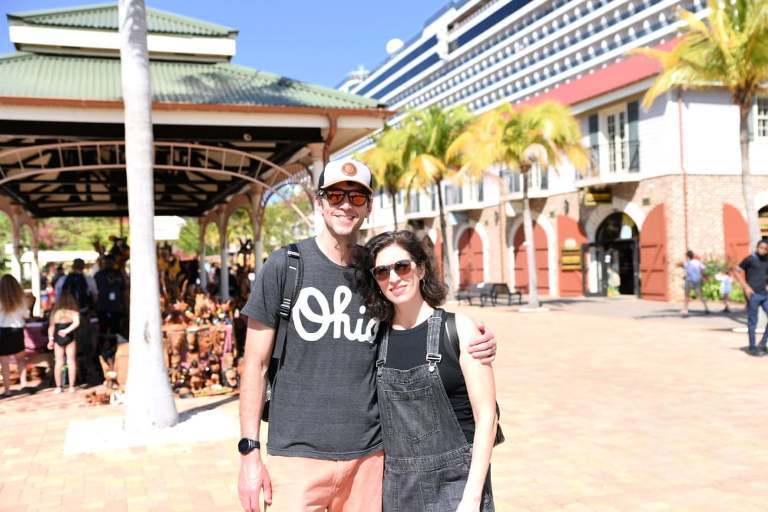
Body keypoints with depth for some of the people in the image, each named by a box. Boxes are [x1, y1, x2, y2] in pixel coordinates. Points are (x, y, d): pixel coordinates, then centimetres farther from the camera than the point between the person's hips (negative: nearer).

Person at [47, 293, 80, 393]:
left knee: (59, 362, 8)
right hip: (69, 337, -2)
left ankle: (58, 387, 9)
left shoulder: (55, 312, 10)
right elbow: (76, 323, -15)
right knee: (71, 362, 4)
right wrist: (67, 330, -22)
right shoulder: (74, 311, 3)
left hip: (57, 338, 2)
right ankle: (71, 387, 4)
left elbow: (51, 326, 6)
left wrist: (51, 340, 7)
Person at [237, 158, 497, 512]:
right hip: (298, 456, -3)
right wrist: (249, 451, -7)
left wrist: (474, 347, -6)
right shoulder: (284, 266, -4)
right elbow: (256, 364, -2)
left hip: (368, 455, 3)